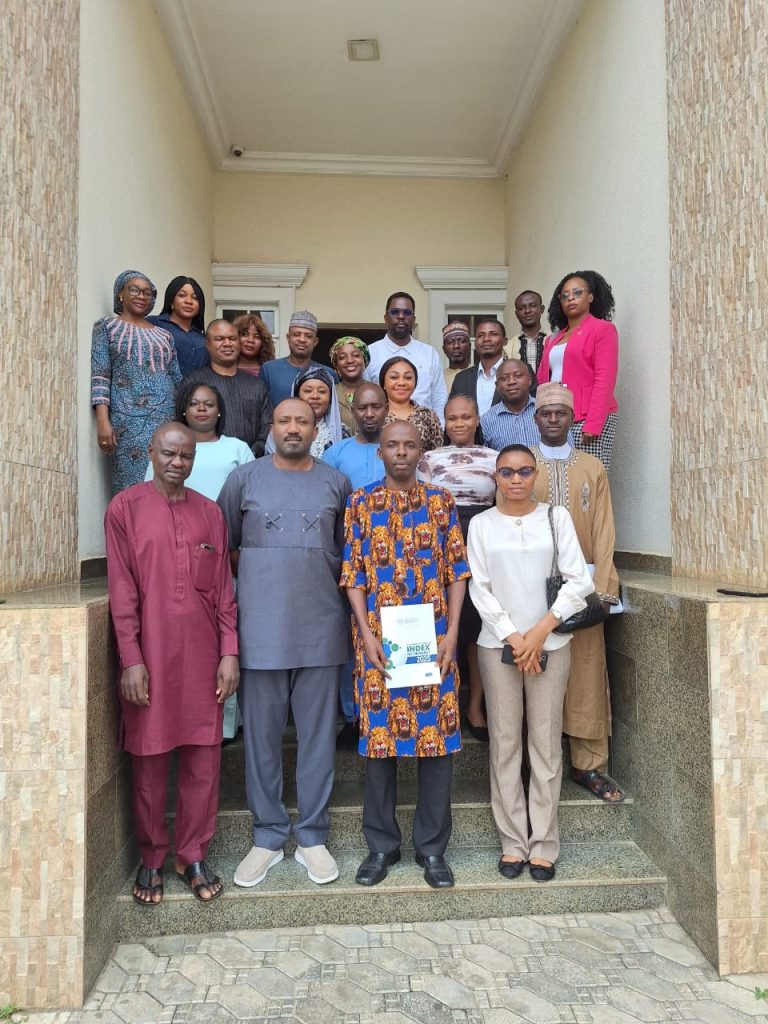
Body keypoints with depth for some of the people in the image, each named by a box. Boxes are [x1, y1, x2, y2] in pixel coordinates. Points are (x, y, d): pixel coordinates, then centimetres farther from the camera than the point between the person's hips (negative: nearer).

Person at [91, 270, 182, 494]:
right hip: (129, 422, -4)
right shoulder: (107, 326, 9)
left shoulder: (164, 335, 20)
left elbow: (177, 379, 18)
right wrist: (103, 421, -13)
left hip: (168, 421, 4)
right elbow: (99, 376, -2)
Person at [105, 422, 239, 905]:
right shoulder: (126, 507, 0)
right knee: (150, 761, 7)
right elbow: (122, 590, -5)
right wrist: (131, 659, -10)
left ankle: (194, 855, 23)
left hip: (204, 655, 3)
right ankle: (152, 860, 25)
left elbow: (224, 588, 7)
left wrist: (230, 652, 2)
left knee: (204, 758, 7)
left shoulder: (210, 512, 9)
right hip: (150, 653, -2)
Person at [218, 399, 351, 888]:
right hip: (261, 627, 0)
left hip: (320, 628, 1)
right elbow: (224, 545, 10)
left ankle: (312, 836, 23)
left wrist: (328, 584, 4)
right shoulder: (244, 478, 5)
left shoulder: (336, 484, 7)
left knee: (318, 734, 8)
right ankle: (268, 837, 24)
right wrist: (257, 577, 4)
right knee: (262, 734, 8)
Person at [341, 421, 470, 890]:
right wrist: (366, 634, -8)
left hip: (434, 638, 1)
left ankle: (432, 846, 21)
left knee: (438, 736, 5)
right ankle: (382, 844, 23)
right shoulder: (361, 503, 4)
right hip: (379, 638, 0)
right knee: (380, 735, 6)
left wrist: (452, 632, -5)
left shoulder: (441, 501, 6)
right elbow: (353, 575, 2)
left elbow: (457, 571, 4)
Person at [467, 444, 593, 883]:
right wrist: (513, 637, -7)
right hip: (498, 644, 0)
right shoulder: (482, 523, 5)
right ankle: (513, 842, 15)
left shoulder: (557, 517, 4)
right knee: (505, 742, 3)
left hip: (550, 642, 0)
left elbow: (579, 580, -1)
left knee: (546, 742, 3)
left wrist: (540, 631, -9)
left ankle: (544, 844, 14)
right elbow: (479, 587, 1)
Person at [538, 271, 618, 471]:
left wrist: (593, 424, -17)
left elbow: (604, 380, -9)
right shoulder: (554, 338, 21)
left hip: (587, 420, -6)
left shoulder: (602, 329, 2)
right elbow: (542, 381, 17)